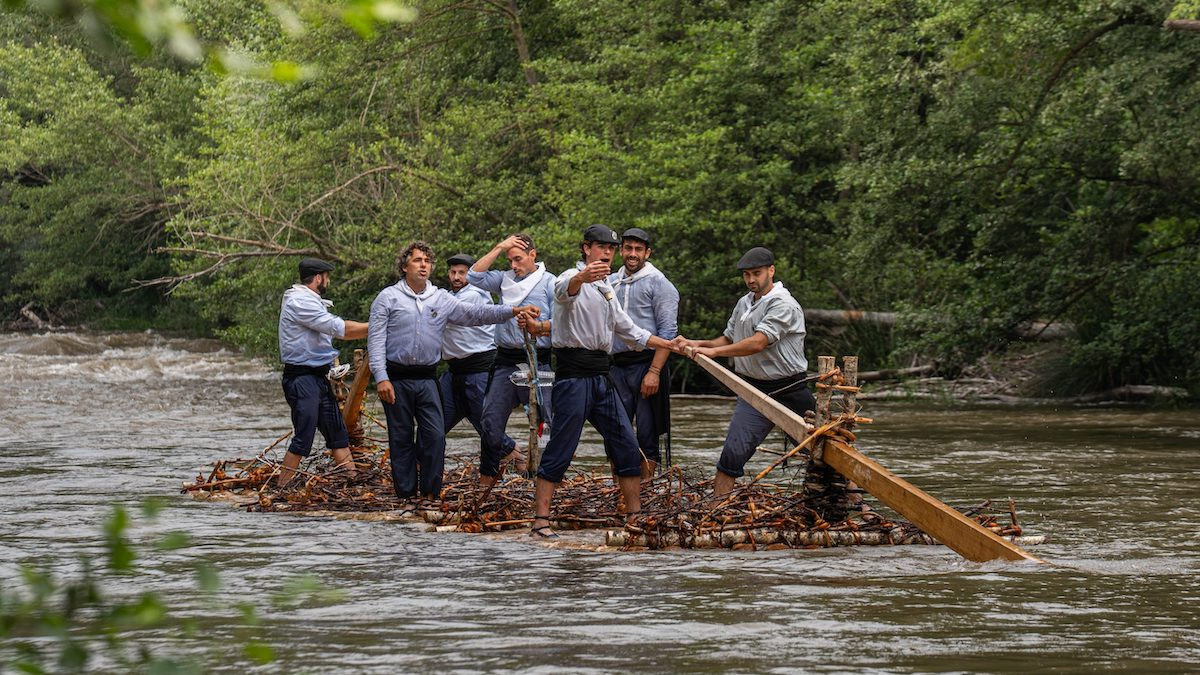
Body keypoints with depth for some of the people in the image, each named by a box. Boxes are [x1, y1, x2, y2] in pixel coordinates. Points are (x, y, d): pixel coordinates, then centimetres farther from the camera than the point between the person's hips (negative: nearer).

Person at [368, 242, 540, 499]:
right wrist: (381, 378, -13)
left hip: (426, 379, 3)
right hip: (396, 379, -3)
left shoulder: (441, 299, 9)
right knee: (401, 439, 2)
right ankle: (406, 494, 10)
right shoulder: (388, 297, 0)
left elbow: (476, 313, 3)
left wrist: (514, 311, -10)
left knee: (435, 436, -6)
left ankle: (430, 493, 4)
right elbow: (376, 339, -4)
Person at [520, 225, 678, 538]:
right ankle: (540, 520, -9)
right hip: (573, 373, -8)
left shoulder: (606, 289, 22)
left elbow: (628, 330, 32)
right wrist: (583, 277, -56)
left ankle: (635, 515, 14)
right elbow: (564, 289, -32)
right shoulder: (572, 278, -5)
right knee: (560, 449, -10)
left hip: (600, 376, 8)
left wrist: (670, 345, 26)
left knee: (626, 444, 6)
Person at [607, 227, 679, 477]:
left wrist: (654, 371, -17)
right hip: (616, 366, 5)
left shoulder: (658, 283, -2)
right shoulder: (610, 283, 15)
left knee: (647, 433, -2)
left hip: (646, 364, -5)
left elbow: (668, 332, -8)